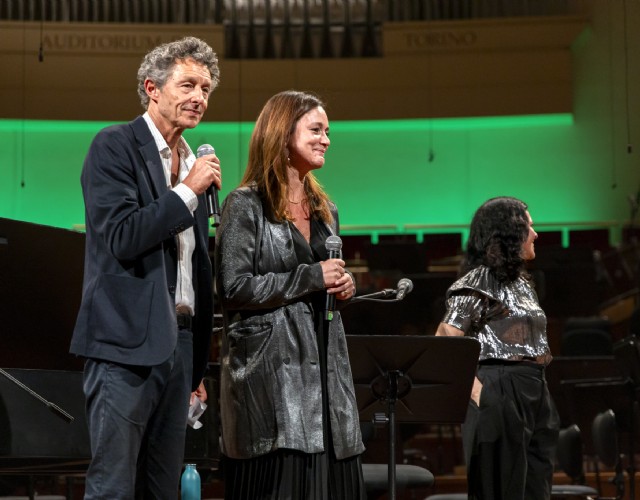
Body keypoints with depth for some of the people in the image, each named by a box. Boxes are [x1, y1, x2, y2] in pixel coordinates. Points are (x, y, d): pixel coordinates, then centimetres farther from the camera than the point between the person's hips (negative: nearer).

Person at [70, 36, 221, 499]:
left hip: (180, 341, 7)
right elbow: (121, 237, -17)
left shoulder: (193, 163, 18)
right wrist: (188, 192, -12)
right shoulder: (115, 146, -4)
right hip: (129, 342, -7)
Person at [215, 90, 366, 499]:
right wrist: (310, 278, -13)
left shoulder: (324, 208, 17)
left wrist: (346, 285, 4)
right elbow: (233, 287, -13)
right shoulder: (246, 205, -5)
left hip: (325, 363, 7)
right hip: (271, 367, -7)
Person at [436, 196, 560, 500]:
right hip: (499, 394, -8)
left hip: (535, 393, 9)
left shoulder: (521, 281, 17)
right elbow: (443, 343, -15)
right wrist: (474, 388, -18)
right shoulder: (478, 282, -10)